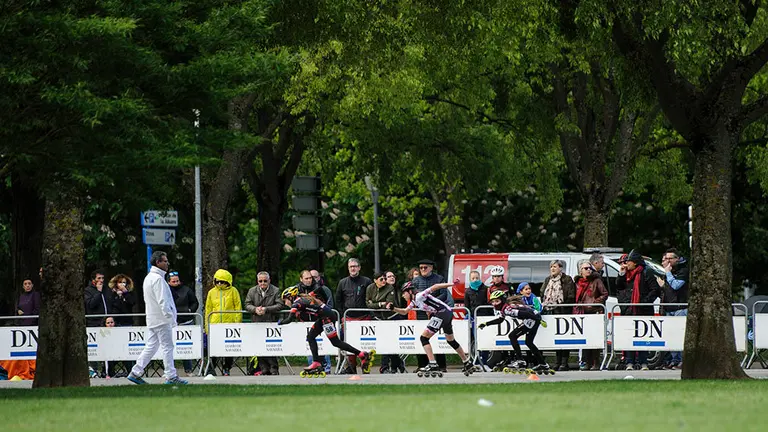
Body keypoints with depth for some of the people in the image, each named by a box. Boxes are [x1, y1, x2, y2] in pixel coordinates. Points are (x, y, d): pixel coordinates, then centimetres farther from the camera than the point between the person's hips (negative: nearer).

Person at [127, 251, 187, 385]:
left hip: (152, 319, 10)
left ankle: (135, 373, 10)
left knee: (151, 347, 11)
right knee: (167, 347, -4)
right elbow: (162, 301, -21)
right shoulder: (158, 278, -16)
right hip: (162, 319, -10)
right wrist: (170, 317, -20)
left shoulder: (149, 277, 16)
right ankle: (171, 376, -1)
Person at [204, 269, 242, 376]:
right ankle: (211, 368, 0)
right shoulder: (212, 292, 11)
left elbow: (238, 308, 4)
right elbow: (208, 310, 14)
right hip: (215, 324, 1)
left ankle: (226, 368, 14)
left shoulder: (233, 291, 4)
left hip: (230, 323, -1)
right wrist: (207, 325, 8)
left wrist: (238, 322, -4)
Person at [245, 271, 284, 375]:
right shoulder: (252, 291, 13)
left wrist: (266, 309, -16)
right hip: (257, 323, 3)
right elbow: (247, 305, 8)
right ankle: (264, 369, 4)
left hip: (271, 323, -3)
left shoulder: (275, 291, 3)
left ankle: (274, 369, -3)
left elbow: (279, 305, -5)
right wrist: (255, 309, -13)